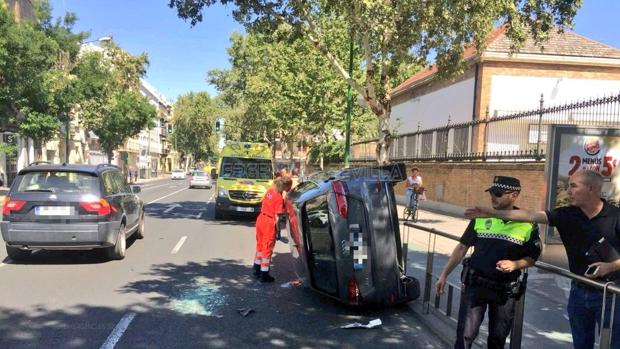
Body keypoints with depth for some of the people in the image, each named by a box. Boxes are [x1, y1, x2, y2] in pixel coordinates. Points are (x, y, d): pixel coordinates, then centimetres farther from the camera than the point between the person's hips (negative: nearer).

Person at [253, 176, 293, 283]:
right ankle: (264, 275, 13)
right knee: (267, 249, 5)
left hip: (260, 219, 7)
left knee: (260, 245, 22)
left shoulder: (270, 190, 2)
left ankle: (257, 270, 36)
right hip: (269, 223, -7)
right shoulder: (279, 198, -19)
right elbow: (277, 217, -19)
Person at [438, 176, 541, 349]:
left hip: (505, 290, 0)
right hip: (475, 284, 0)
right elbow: (462, 247, 4)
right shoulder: (481, 217, -2)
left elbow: (532, 258, 3)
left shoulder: (528, 224, -5)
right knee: (465, 335, -3)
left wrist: (515, 264, -19)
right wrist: (444, 274, 2)